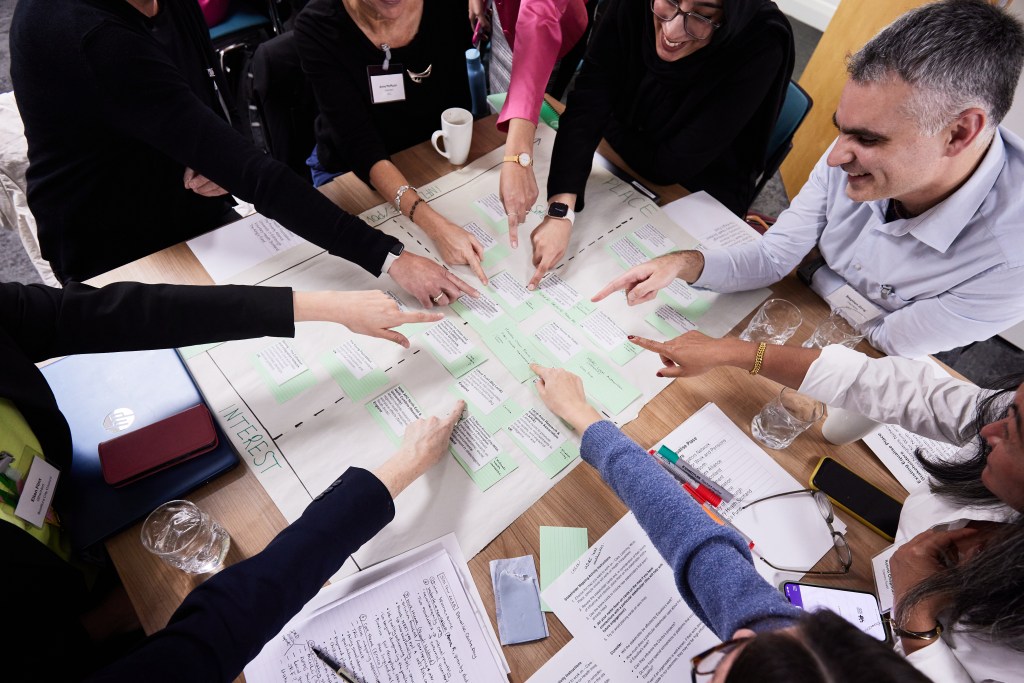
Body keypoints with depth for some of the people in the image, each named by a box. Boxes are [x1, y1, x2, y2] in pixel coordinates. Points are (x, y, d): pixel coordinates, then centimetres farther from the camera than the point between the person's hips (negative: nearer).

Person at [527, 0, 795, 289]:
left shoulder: (761, 47, -29)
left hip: (701, 201, -3)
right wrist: (561, 211, -40)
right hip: (623, 160, 4)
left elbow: (671, 166, -26)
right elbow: (586, 108, -28)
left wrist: (606, 121, -14)